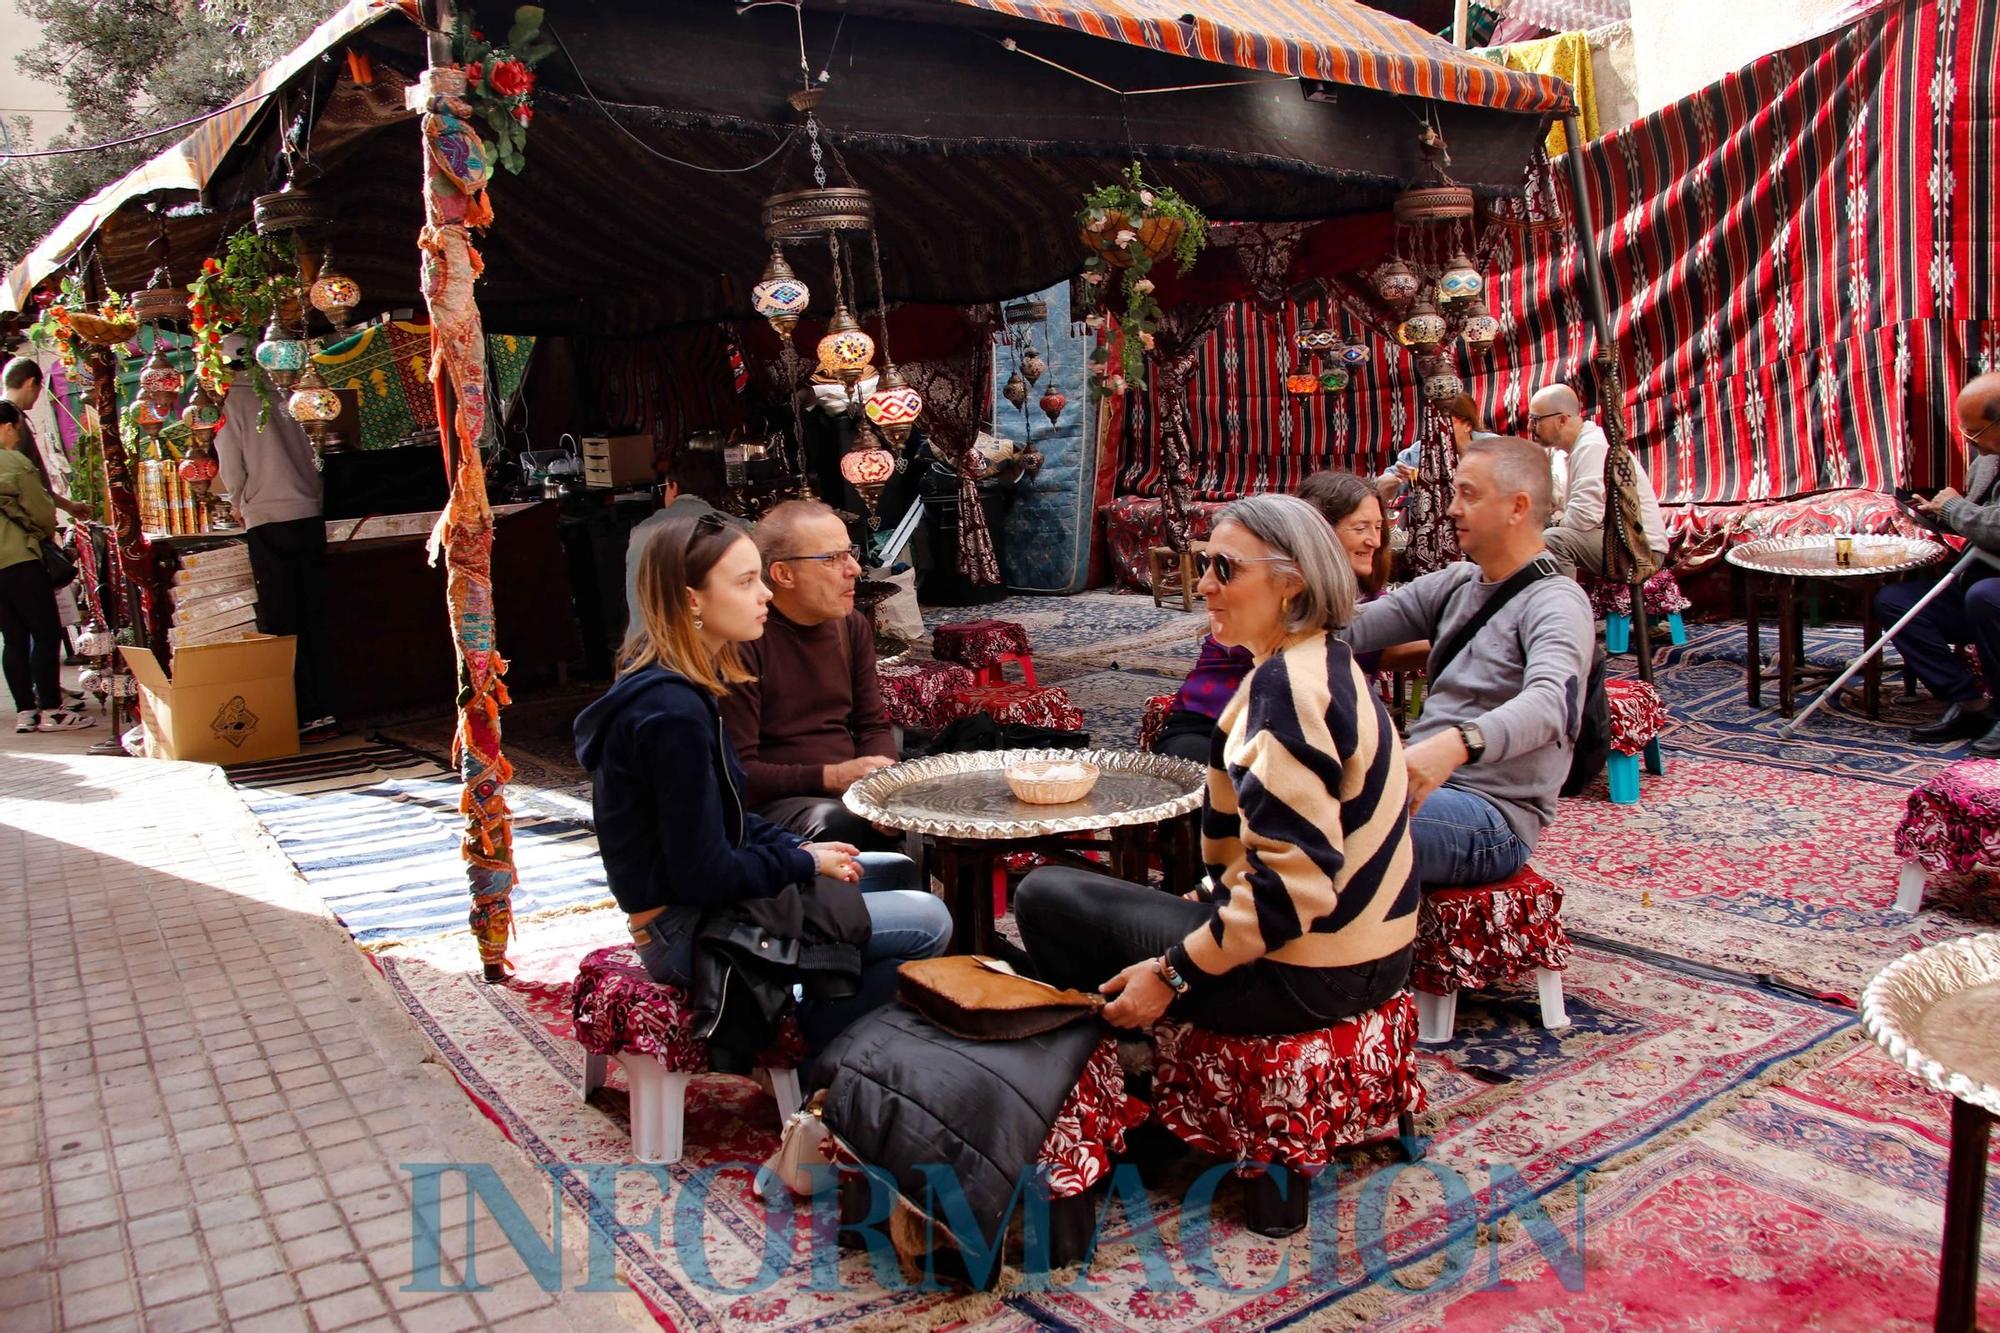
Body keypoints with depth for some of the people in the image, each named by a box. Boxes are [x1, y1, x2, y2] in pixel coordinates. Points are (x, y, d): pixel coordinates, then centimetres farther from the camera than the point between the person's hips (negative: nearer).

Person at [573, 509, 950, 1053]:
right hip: (688, 931, -10)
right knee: (927, 921, -11)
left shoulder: (668, 686, 6)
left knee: (898, 871, 19)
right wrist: (804, 861, -10)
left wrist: (798, 848, 1)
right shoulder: (672, 713, -25)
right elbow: (704, 876, -24)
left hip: (698, 902, 10)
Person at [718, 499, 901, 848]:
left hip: (852, 790, 7)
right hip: (772, 802, -7)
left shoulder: (853, 625, 9)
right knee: (836, 822, -36)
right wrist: (831, 777, -22)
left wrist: (884, 778, -8)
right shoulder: (744, 640, -15)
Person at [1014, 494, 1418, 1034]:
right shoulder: (1327, 663, 9)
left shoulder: (1287, 685, -22)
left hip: (1305, 977, -10)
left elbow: (1293, 882, -26)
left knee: (1043, 895, -4)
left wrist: (1172, 973, -21)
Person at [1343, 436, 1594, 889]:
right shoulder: (1457, 583, 15)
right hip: (1422, 782, 7)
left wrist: (1457, 744, -46)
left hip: (1493, 816, -7)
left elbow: (1550, 702, -29)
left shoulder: (1554, 602, -9)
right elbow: (1352, 628, 7)